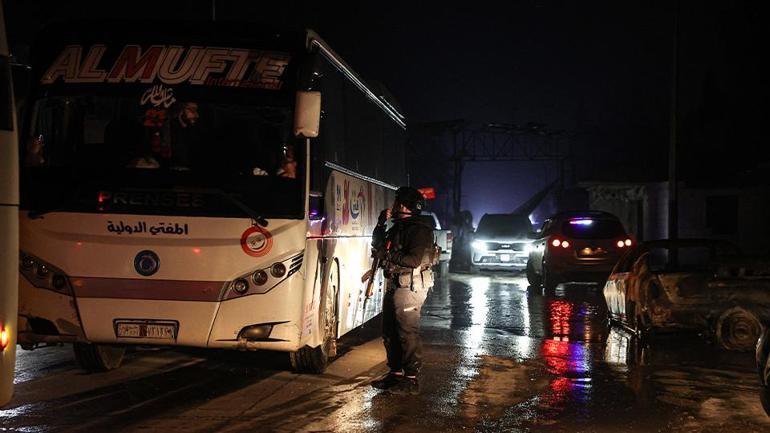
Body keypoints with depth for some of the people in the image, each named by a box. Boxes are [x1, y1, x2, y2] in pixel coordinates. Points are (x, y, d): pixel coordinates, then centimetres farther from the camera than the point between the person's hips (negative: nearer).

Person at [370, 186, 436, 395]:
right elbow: (378, 244, 24)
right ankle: (395, 373, 25)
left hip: (410, 287, -10)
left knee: (408, 333, -8)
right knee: (390, 332, 15)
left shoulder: (418, 229, -14)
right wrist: (381, 222, 11)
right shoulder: (398, 227, 16)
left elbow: (414, 260, -23)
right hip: (394, 286, 10)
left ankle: (412, 379, -3)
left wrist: (389, 255, -14)